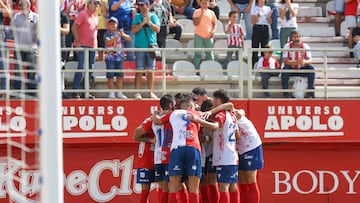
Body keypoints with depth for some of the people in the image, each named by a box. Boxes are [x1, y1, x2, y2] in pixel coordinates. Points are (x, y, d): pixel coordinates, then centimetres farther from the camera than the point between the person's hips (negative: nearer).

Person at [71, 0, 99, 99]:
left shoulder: (96, 17, 17)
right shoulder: (82, 14, -4)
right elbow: (74, 28, -9)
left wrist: (96, 43, 14)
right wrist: (77, 42, -13)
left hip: (93, 46, 7)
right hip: (83, 46, -7)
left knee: (90, 69, 7)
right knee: (81, 67, -12)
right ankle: (75, 91, -9)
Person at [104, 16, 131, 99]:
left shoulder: (120, 33, 5)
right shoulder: (107, 34, -2)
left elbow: (129, 39, -4)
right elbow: (108, 42, -19)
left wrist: (123, 35, -23)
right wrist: (117, 36, -25)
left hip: (119, 57, 3)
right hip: (110, 57, -3)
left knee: (120, 75, 6)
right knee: (110, 76, -2)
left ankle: (119, 93, 13)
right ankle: (111, 93, 4)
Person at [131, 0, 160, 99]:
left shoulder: (153, 16, 6)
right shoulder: (137, 17, 6)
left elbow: (157, 29, -3)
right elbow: (133, 30, -4)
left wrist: (149, 22, -13)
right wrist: (143, 23, -13)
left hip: (151, 46, 1)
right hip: (139, 47, 0)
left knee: (150, 71, 5)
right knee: (139, 71, -3)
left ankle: (151, 92, 11)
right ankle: (137, 93, -1)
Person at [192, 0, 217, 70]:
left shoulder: (211, 13, 9)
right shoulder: (197, 12, 1)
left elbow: (214, 24, 15)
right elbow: (195, 23, -8)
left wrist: (213, 31, -4)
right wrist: (201, 14, -14)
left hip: (208, 36, 3)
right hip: (199, 35, -3)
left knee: (210, 54, 4)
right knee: (197, 54, -5)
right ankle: (196, 69, -4)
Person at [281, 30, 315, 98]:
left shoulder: (305, 46, -4)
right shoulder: (287, 46, -8)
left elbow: (309, 60, -11)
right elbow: (285, 61, -18)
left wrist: (304, 62, -37)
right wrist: (296, 62, -34)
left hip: (302, 69, 1)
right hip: (291, 69, -1)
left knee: (311, 69, -25)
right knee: (285, 69, -32)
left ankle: (310, 90, -17)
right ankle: (285, 92, -26)